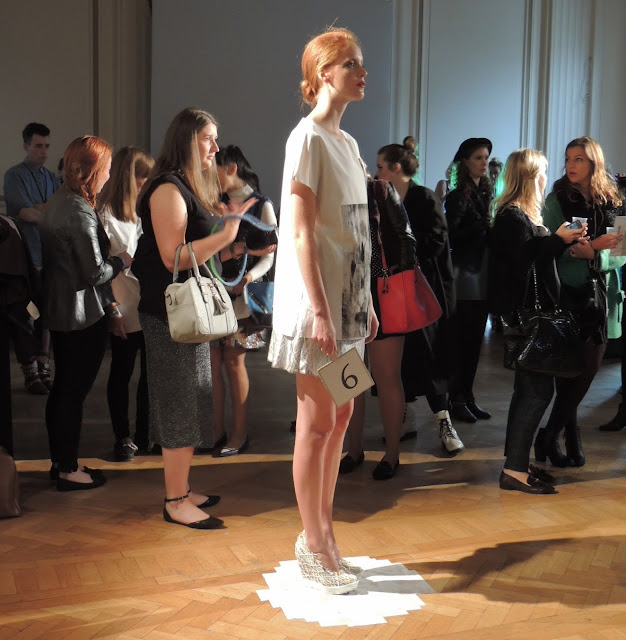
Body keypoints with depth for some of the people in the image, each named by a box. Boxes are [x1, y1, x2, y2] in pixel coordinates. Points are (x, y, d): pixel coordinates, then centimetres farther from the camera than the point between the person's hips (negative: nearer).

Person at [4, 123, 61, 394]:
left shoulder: (52, 178, 14)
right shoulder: (14, 176, -2)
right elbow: (26, 213, -12)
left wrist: (38, 209, -12)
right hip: (26, 255, -5)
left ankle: (43, 368, 15)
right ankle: (30, 372, 7)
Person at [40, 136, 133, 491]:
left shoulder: (58, 202, 8)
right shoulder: (80, 213, -22)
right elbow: (95, 272, -22)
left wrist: (108, 300, 14)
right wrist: (121, 260, -3)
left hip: (58, 310, 10)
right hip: (84, 315, -10)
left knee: (63, 387, 17)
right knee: (75, 392, 0)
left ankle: (60, 460, 30)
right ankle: (69, 470, 11)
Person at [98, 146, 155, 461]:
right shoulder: (105, 216, -11)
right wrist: (113, 311, -15)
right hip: (125, 313, -6)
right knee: (121, 373, 9)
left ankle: (144, 434, 25)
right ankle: (122, 437, 22)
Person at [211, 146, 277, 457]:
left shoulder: (261, 206, -2)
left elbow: (269, 255, -5)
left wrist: (249, 276, -23)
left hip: (241, 293, -4)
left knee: (234, 361, 0)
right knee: (212, 361, 2)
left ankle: (239, 434, 10)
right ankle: (217, 431, 11)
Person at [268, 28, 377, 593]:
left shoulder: (347, 142, 15)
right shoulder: (308, 138, -11)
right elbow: (301, 232, -16)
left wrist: (364, 300, 16)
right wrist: (320, 310, -20)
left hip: (349, 297, 9)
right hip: (318, 298, -8)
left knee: (339, 419, 13)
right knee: (317, 424, 0)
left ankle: (322, 533, 26)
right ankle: (314, 546, 13)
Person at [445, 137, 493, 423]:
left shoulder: (487, 193, 14)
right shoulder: (458, 196, -7)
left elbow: (490, 232, 16)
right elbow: (452, 237, -14)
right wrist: (482, 225, -20)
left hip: (483, 274, 7)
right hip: (465, 274, -7)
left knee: (475, 338, 9)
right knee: (462, 338, -4)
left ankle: (467, 396, 17)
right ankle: (456, 399, 4)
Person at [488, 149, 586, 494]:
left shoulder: (522, 215, 17)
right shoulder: (513, 217, -13)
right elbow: (525, 262, -21)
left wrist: (565, 240, 11)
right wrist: (559, 238, -16)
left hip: (533, 310, 11)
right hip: (525, 311, -11)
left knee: (529, 387, 13)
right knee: (538, 388, -11)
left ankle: (517, 461, 21)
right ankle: (514, 469, -7)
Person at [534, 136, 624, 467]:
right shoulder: (558, 200, -2)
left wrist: (592, 253, -16)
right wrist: (596, 245, -18)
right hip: (567, 294, -3)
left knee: (587, 370, 2)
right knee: (569, 373, 0)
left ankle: (549, 436, 16)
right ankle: (570, 442, 12)